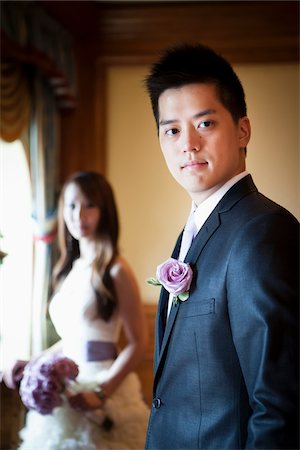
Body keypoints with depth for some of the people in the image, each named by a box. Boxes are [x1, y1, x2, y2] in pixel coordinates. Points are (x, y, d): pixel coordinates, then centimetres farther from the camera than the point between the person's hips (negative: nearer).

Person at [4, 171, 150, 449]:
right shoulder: (70, 269, 10)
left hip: (104, 385, -6)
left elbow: (138, 342, -13)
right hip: (66, 391, 6)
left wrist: (101, 392, -20)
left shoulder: (115, 271, -11)